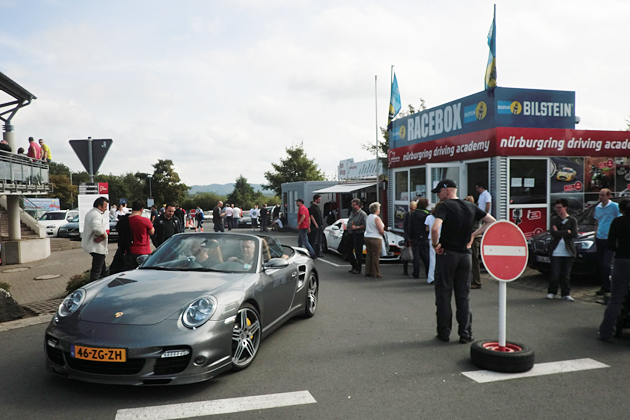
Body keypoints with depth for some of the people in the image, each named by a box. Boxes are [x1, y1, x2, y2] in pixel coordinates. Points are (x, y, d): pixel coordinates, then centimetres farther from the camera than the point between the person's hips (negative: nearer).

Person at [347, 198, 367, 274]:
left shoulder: (362, 214, -10)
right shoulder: (352, 213, 16)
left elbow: (365, 225, -17)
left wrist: (357, 227, -20)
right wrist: (347, 228, 9)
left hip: (358, 235, -8)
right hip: (351, 234, 8)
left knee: (358, 252, -3)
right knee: (349, 251, 12)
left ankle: (358, 269, 6)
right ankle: (354, 266, 25)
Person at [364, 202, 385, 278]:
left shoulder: (368, 217, 12)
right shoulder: (376, 218, -14)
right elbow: (381, 231, -18)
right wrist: (383, 232, 4)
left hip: (367, 237, 8)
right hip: (375, 238, -8)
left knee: (369, 255, 11)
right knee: (375, 256, -2)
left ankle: (368, 272, 14)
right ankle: (375, 273, 1)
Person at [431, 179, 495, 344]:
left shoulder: (445, 206, -12)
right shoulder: (471, 207, 7)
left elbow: (435, 227, -28)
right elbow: (492, 221, 10)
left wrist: (435, 244, -12)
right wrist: (473, 234, 8)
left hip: (447, 254, -5)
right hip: (465, 255, 5)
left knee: (443, 294, 6)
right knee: (463, 296, 11)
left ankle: (444, 332, 12)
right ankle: (465, 334, 12)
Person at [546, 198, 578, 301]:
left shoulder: (572, 220, 6)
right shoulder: (554, 219, 8)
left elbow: (574, 234, -8)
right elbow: (553, 233, -8)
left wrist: (559, 233, -8)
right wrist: (567, 232, -8)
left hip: (568, 252, 0)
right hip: (556, 251, 0)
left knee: (566, 274, 4)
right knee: (555, 274, -1)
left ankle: (566, 294, 14)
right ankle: (551, 292, 14)